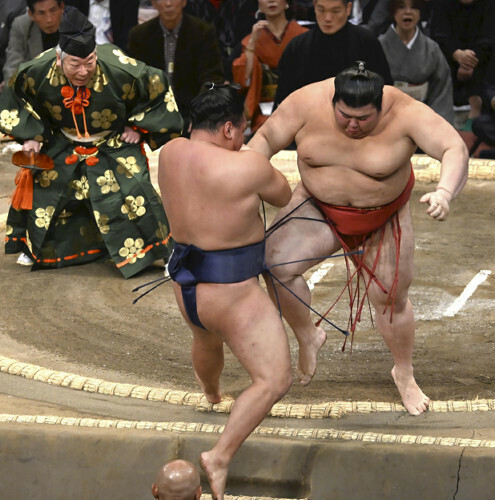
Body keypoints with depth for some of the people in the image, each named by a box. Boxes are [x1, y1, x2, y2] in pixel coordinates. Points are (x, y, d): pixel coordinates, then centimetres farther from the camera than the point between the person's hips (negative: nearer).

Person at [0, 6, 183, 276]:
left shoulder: (119, 71, -33)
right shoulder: (37, 72, -25)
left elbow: (158, 89, -14)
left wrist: (139, 127, -9)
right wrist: (29, 134, -8)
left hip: (114, 145, -3)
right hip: (62, 146, 3)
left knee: (132, 191, -14)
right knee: (38, 188, 7)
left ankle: (158, 248, 6)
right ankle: (34, 247, 35)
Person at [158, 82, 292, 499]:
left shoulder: (172, 152, -2)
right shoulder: (247, 166, -22)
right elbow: (282, 195, -1)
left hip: (187, 288, 8)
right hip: (231, 294, -8)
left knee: (207, 339, 39)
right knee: (274, 381, -4)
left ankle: (211, 394, 69)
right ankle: (220, 458, -13)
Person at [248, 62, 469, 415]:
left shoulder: (404, 113, -28)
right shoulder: (308, 102, -22)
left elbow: (455, 150, -33)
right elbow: (265, 140, -12)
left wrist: (445, 192, -52)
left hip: (384, 217, -1)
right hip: (320, 208, 1)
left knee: (391, 297, 8)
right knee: (276, 263, -20)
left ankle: (404, 373, 36)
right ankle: (308, 337, 6)